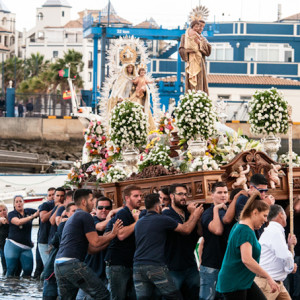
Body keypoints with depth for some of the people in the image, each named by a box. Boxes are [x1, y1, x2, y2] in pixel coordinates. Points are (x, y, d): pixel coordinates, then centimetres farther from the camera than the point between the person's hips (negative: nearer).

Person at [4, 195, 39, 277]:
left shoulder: (29, 211, 10)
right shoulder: (11, 214, 0)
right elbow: (18, 222, -18)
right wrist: (32, 216, -22)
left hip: (26, 247, 3)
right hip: (12, 246, -3)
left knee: (28, 269, -10)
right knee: (11, 269, -2)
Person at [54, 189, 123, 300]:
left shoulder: (71, 219, 29)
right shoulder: (85, 216, -1)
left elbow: (92, 248, 27)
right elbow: (95, 242, -5)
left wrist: (111, 236, 27)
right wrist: (112, 234, 8)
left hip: (58, 265, 10)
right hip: (72, 263, -10)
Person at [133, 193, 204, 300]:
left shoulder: (139, 223, 17)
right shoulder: (162, 220, -1)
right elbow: (186, 229, 6)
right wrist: (195, 216, 24)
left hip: (138, 266, 6)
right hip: (156, 266, -6)